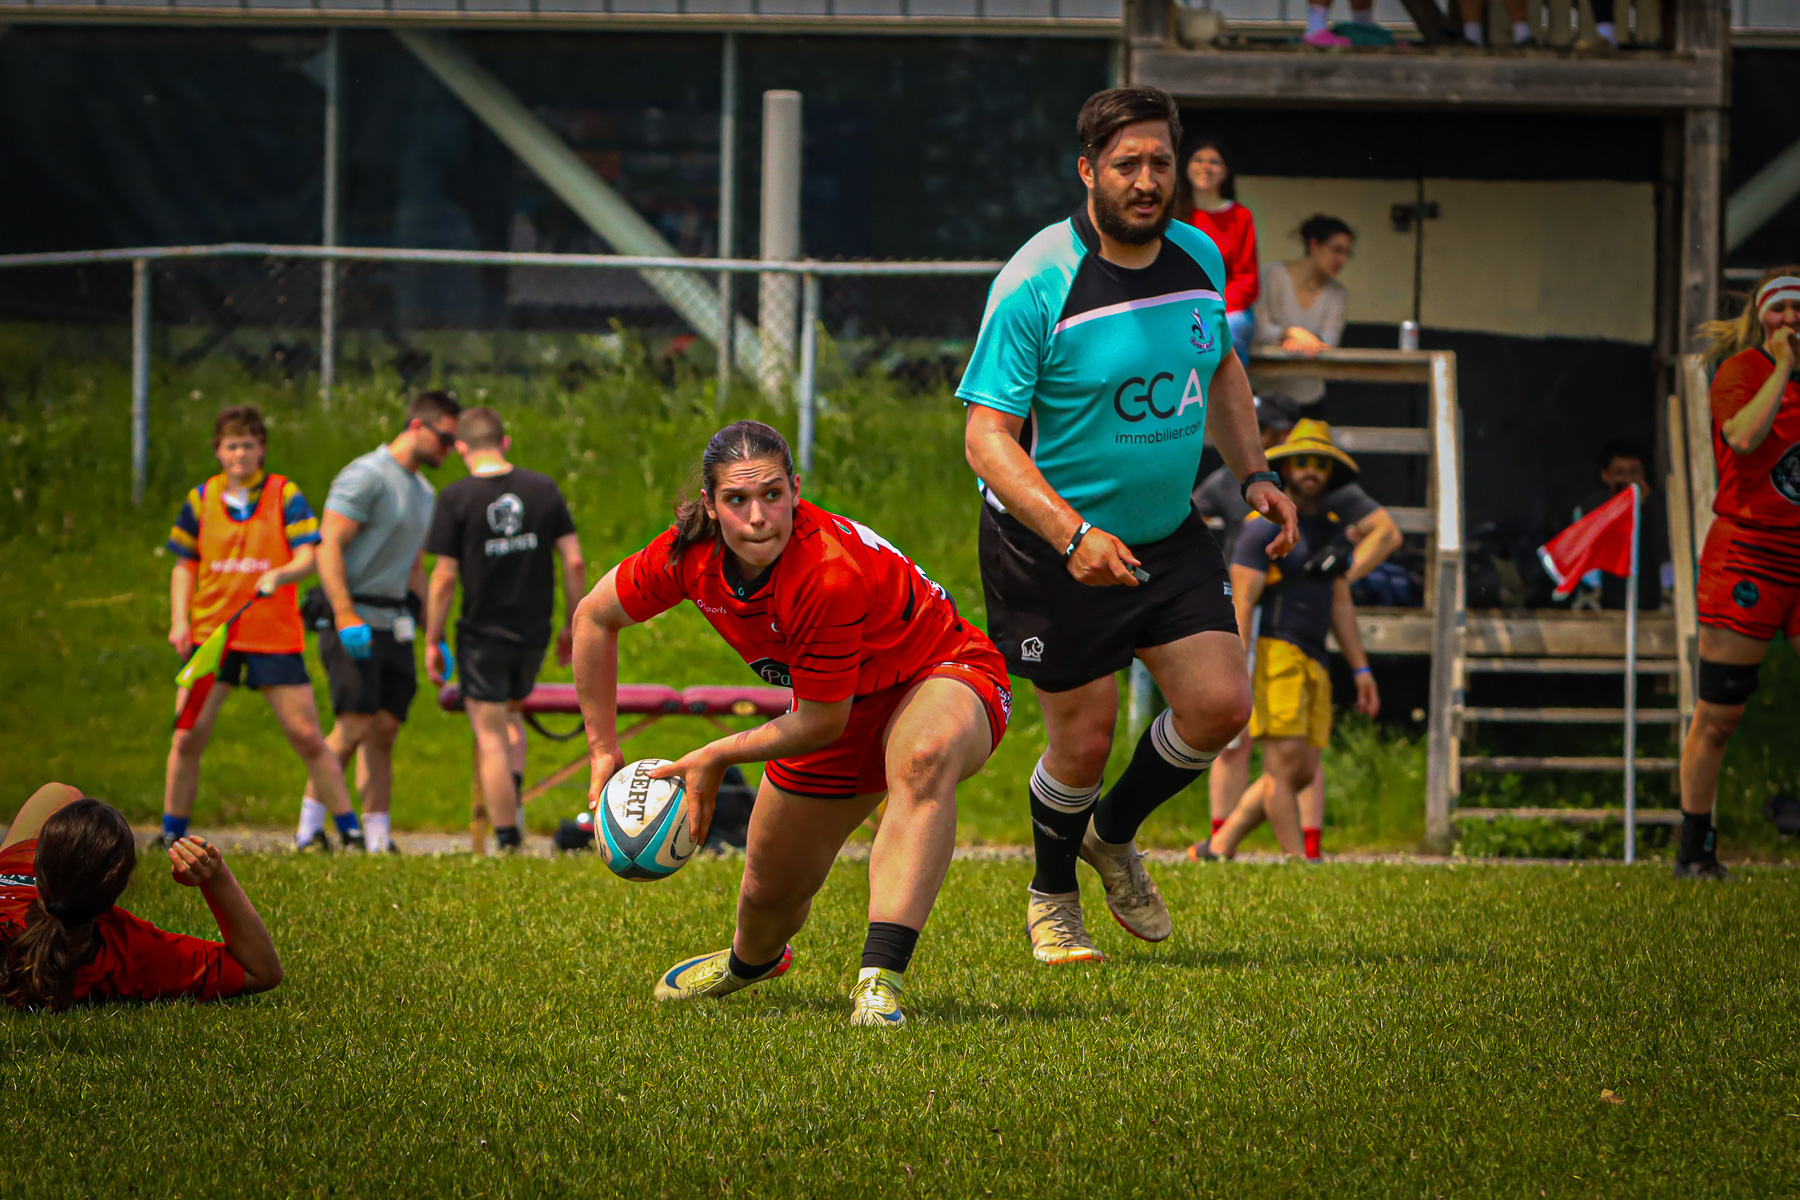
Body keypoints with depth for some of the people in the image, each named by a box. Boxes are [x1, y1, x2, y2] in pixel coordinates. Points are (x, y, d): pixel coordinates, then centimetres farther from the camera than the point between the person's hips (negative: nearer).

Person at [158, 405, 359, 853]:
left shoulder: (285, 495, 0)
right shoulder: (201, 499, 7)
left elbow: (307, 557, -8)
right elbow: (185, 566, 13)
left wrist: (279, 576, -29)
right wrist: (179, 622, 1)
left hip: (275, 636, -2)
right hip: (210, 633, 2)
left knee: (307, 736, -3)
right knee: (188, 736, -5)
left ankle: (351, 831, 5)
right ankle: (171, 835, 9)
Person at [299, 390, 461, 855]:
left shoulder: (424, 493, 19)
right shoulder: (366, 476, -8)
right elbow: (328, 546, -15)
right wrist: (345, 616, -23)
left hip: (394, 622, 8)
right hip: (354, 621, -8)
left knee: (385, 728, 2)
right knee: (355, 725, -14)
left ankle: (378, 834, 3)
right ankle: (310, 821, -3)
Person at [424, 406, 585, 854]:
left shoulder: (457, 498, -9)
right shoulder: (544, 489, 0)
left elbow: (444, 578, -10)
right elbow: (574, 562, 0)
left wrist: (432, 641, -1)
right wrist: (573, 626, 10)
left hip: (483, 633, -4)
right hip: (533, 632, 4)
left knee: (490, 734, 3)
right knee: (510, 714, 26)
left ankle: (507, 838, 2)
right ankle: (512, 800, 10)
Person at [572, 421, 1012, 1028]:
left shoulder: (831, 574, -38)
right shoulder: (692, 554, -19)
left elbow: (822, 724, -26)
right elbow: (594, 617, 0)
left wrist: (715, 757, -14)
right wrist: (603, 751, 0)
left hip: (944, 677, -6)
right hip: (841, 709, 7)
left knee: (924, 760, -43)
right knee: (769, 891, 13)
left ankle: (879, 983, -48)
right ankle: (751, 959, 53)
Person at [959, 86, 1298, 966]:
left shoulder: (1199, 259, -2)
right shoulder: (1035, 284, -21)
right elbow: (988, 437, -23)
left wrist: (1253, 474, 5)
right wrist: (1071, 535, -35)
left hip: (1167, 533, 5)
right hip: (1049, 543, -5)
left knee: (1220, 704, -5)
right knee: (1084, 739, 0)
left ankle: (1114, 835, 24)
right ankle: (1051, 897, 29)